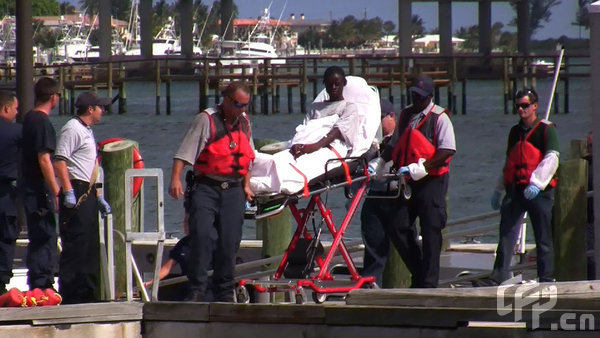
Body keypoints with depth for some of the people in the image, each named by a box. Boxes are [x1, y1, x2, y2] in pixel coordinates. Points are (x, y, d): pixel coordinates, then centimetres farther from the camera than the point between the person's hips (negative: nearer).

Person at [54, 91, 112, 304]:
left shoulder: (87, 131, 21)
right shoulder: (73, 129, -10)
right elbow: (59, 160, -20)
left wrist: (98, 197, 24)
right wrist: (68, 191, -26)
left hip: (88, 193, 10)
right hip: (76, 194, -10)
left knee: (90, 247, 12)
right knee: (75, 246, -12)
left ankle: (88, 294, 16)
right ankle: (69, 298, -13)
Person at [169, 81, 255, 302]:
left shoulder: (244, 122, 14)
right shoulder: (206, 120, -7)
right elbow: (184, 152, -14)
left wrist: (246, 185, 20)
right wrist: (175, 179, -25)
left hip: (233, 191, 5)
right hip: (206, 188, -5)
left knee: (229, 242, 2)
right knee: (202, 236, -18)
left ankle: (224, 293, 11)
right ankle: (196, 290, -14)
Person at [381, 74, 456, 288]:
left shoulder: (439, 118, -6)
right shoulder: (405, 116, 15)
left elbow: (447, 150, -16)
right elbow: (394, 146, 23)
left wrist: (423, 167, -24)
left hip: (432, 182, -7)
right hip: (409, 182, 7)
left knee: (430, 233, -5)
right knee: (397, 228, 1)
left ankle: (428, 282, -1)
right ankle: (419, 272, 14)